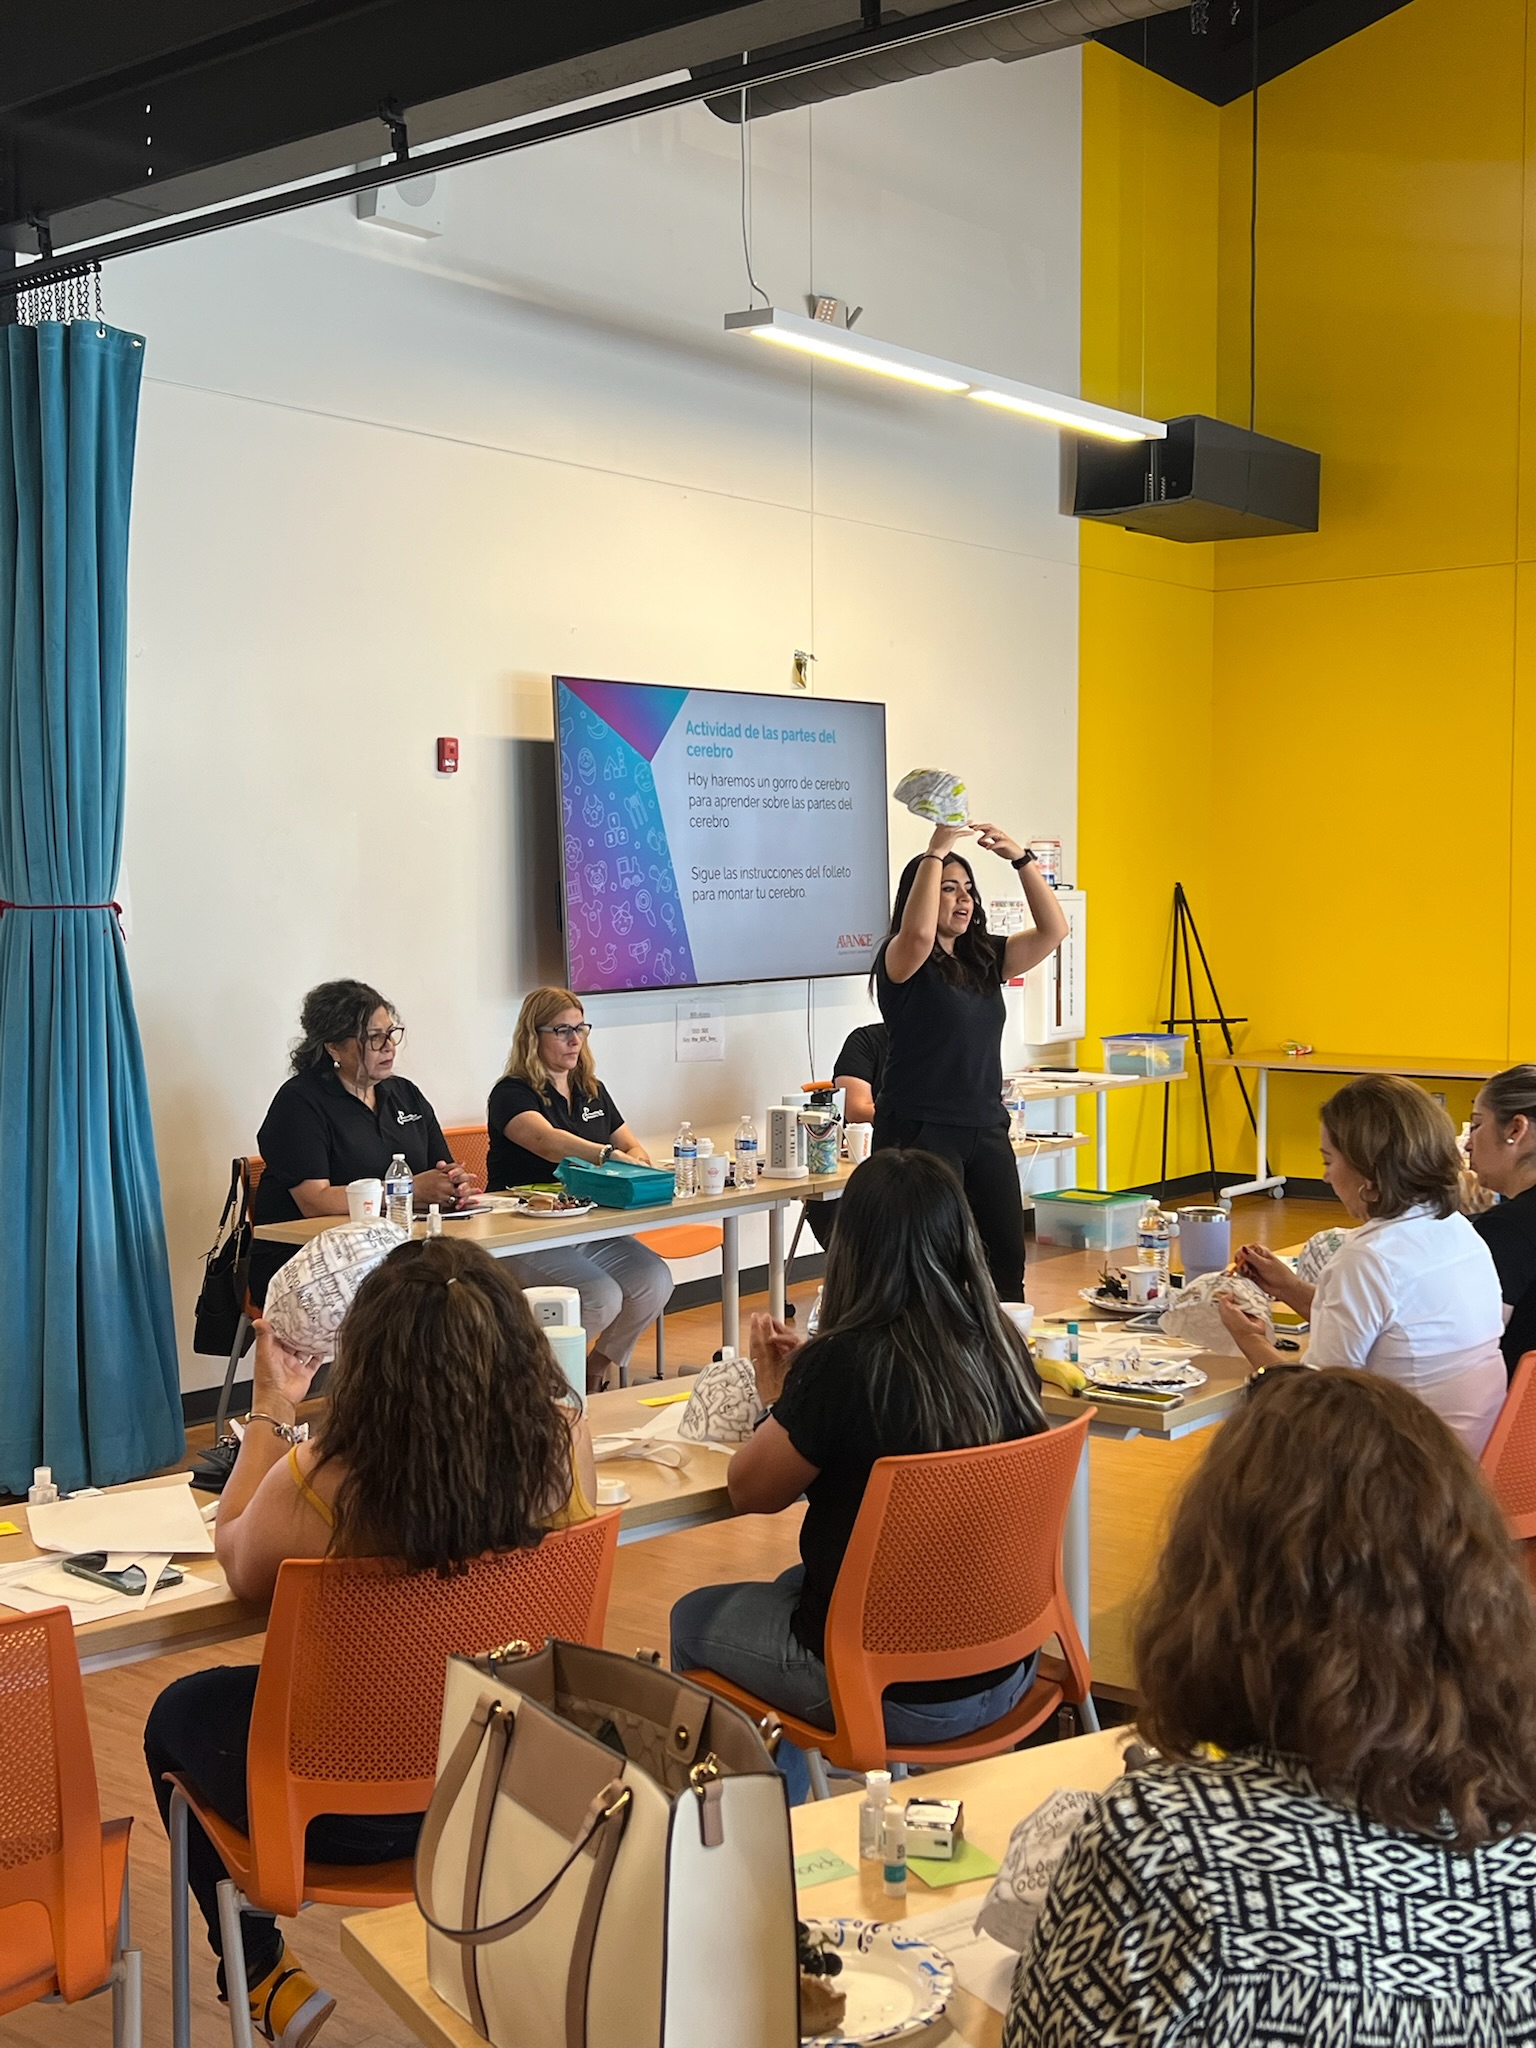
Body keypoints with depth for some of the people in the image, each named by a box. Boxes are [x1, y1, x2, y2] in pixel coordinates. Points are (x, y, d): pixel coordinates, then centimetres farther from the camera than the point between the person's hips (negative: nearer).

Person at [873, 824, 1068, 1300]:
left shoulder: (985, 958, 12)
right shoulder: (902, 961, -6)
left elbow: (1053, 930, 3)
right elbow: (918, 932, -30)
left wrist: (1020, 858, -6)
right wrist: (936, 852, -23)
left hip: (986, 1129, 7)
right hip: (920, 1131, -7)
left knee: (1007, 1260, 8)